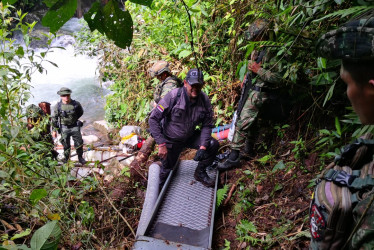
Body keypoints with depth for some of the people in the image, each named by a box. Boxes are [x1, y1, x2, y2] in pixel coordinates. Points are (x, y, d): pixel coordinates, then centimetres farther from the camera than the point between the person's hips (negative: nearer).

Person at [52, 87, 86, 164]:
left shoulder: (76, 104, -11)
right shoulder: (58, 106, -10)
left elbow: (81, 112, 11)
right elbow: (54, 118, -1)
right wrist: (54, 130, 0)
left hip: (75, 127, 0)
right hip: (64, 128, 0)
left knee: (79, 143, 5)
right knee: (66, 145, 10)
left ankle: (80, 157, 24)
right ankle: (66, 158, 28)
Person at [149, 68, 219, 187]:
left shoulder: (204, 100, -15)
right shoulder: (173, 96, -27)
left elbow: (207, 125, -7)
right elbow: (153, 119, -24)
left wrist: (203, 146, -22)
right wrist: (161, 144, -28)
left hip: (190, 137, 3)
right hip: (171, 140, -3)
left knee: (213, 145, -14)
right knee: (167, 169, 7)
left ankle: (200, 173, 9)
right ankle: (160, 187, 43)